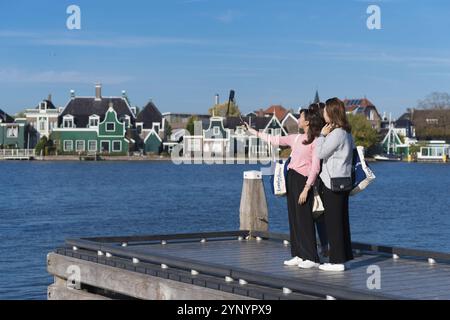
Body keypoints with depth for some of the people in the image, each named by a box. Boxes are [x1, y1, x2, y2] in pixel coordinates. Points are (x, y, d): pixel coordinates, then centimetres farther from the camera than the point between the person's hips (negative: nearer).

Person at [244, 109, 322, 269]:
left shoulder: (315, 141, -9)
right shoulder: (296, 138, 13)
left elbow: (315, 167, -13)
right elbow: (275, 140, 22)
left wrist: (306, 188, -18)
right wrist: (254, 132, 23)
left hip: (303, 180, -8)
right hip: (291, 178, 8)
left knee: (304, 219, -8)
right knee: (293, 218, 8)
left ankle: (311, 258, -4)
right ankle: (299, 255, 12)